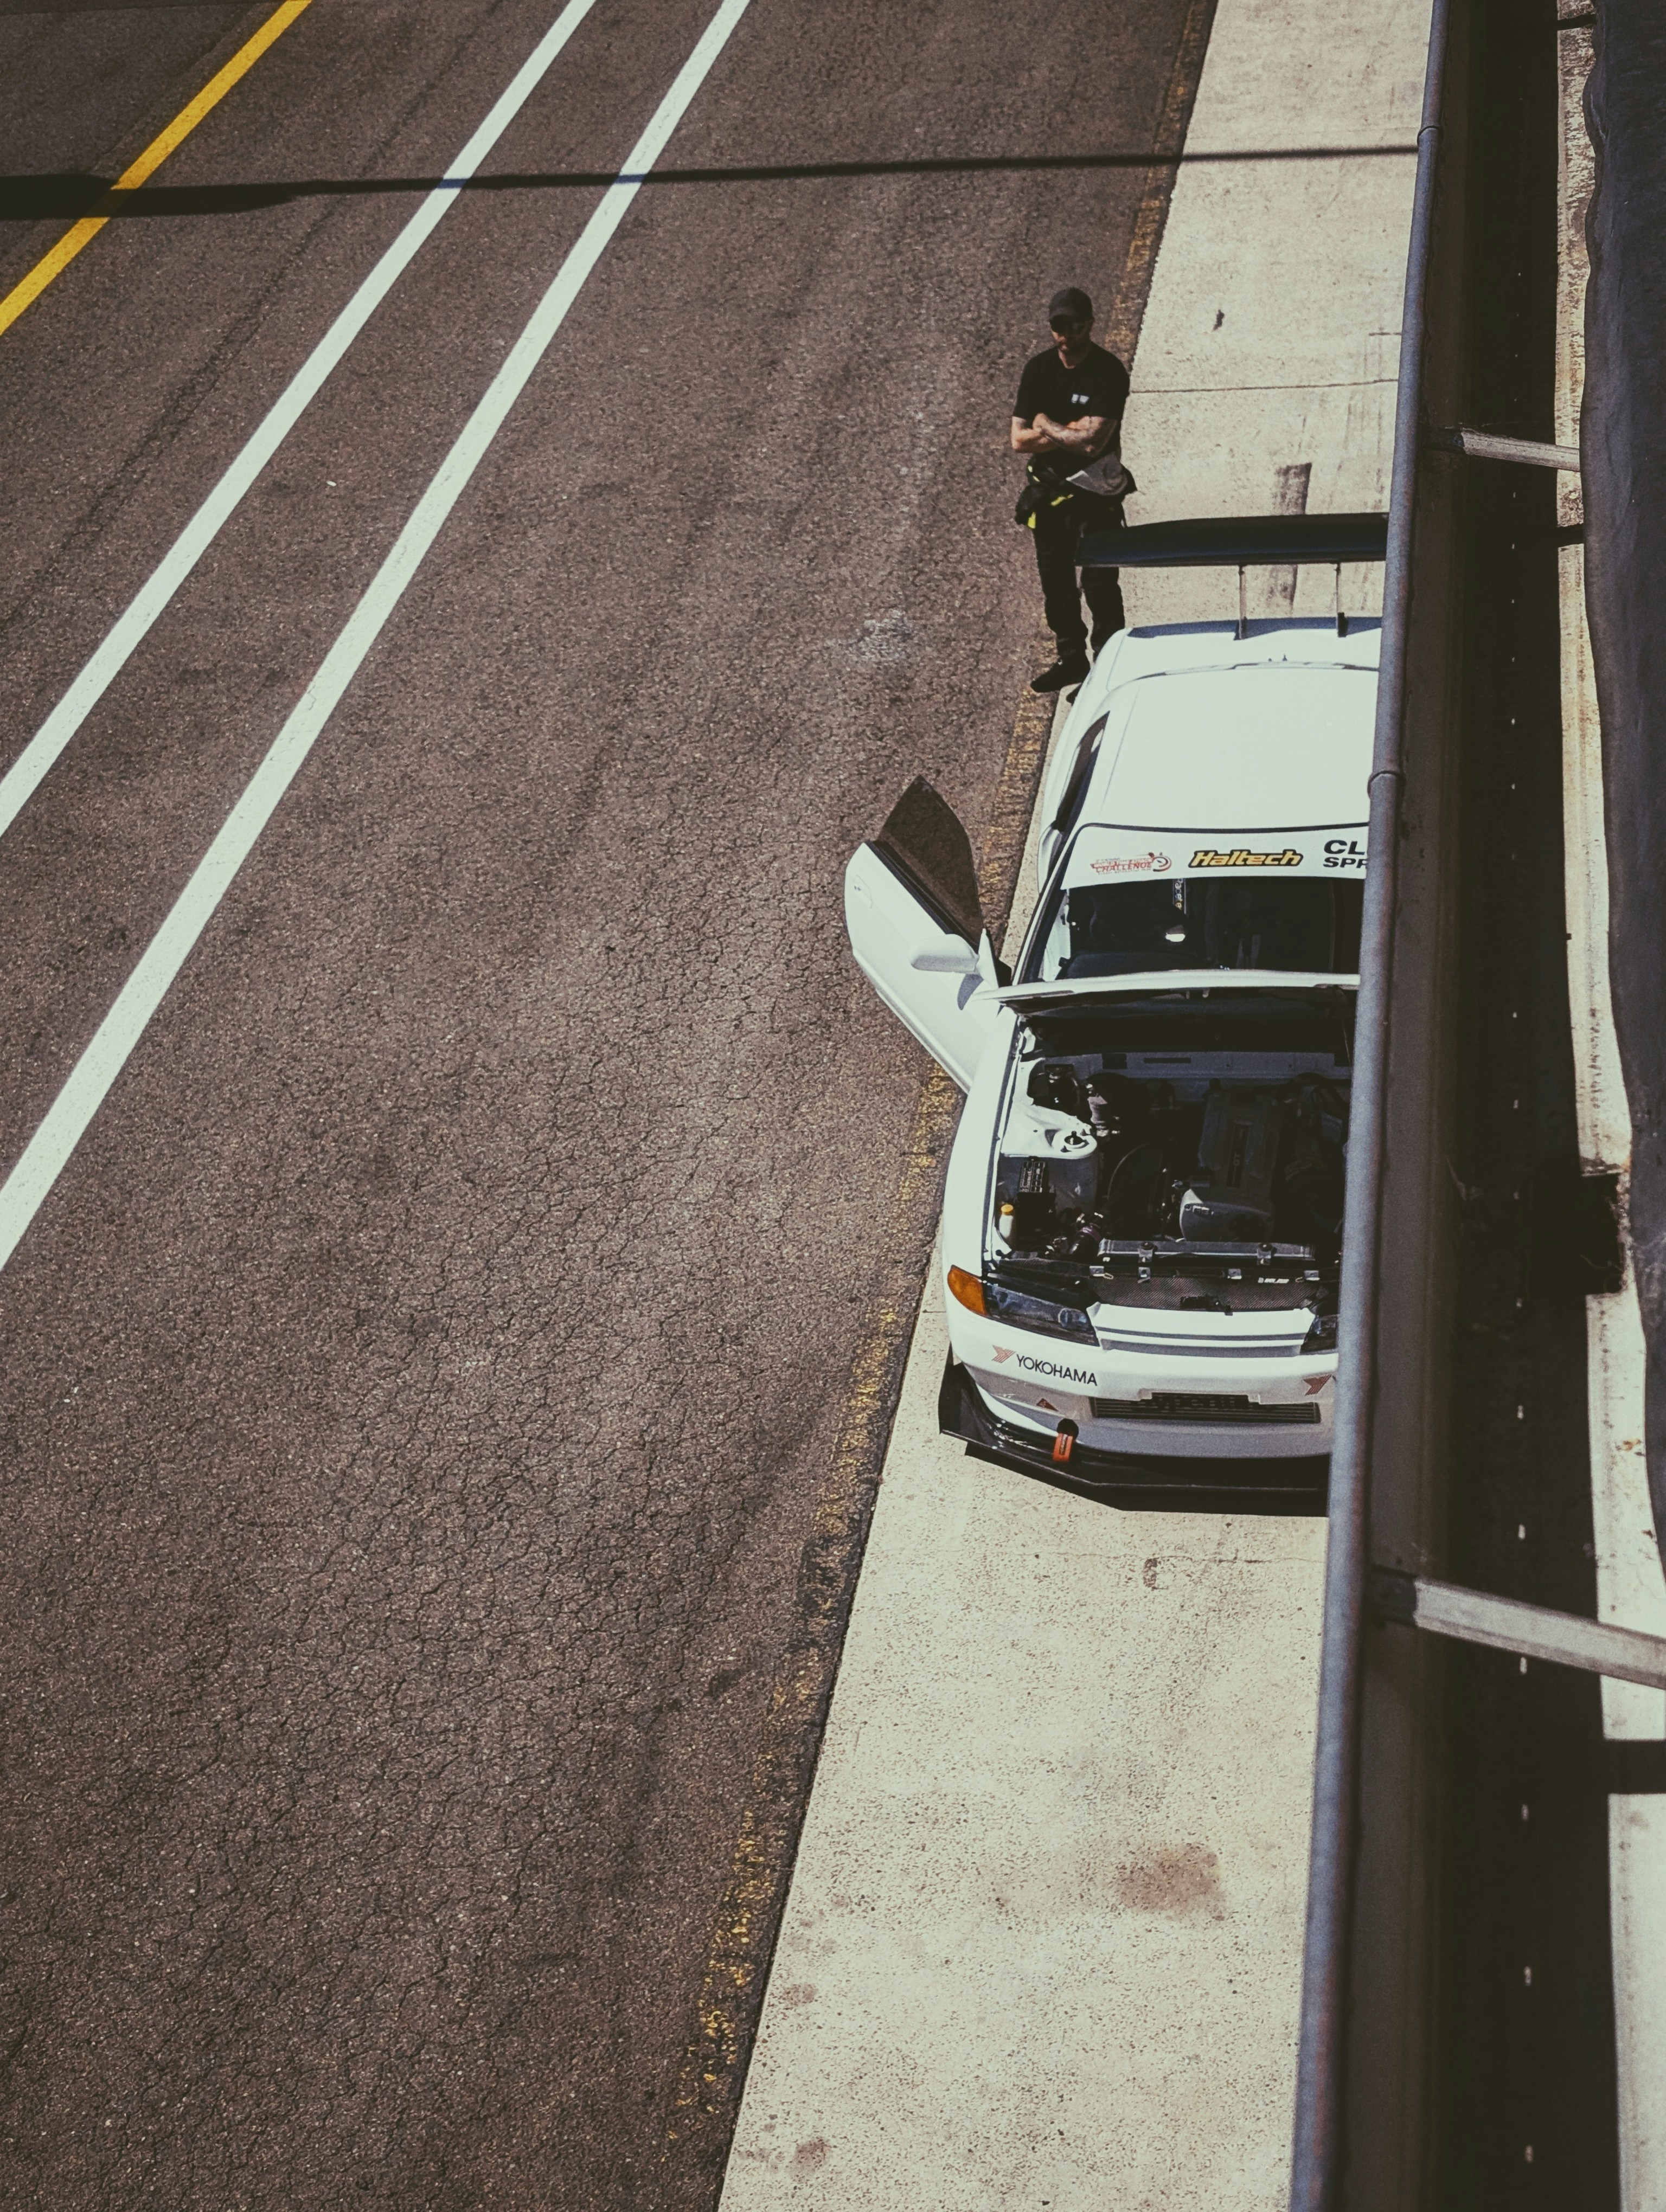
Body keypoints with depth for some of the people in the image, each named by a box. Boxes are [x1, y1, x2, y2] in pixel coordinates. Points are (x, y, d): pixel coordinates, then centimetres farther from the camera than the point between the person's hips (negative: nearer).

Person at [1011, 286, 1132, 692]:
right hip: (1047, 489, 5)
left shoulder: (1108, 373, -14)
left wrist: (1046, 425, -8)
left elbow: (1092, 442, -22)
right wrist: (1070, 431, -13)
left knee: (1099, 583, -4)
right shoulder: (1038, 370, 1)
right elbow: (1019, 440, -3)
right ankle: (1071, 658, 29)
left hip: (1094, 491, -5)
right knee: (1055, 581, 14)